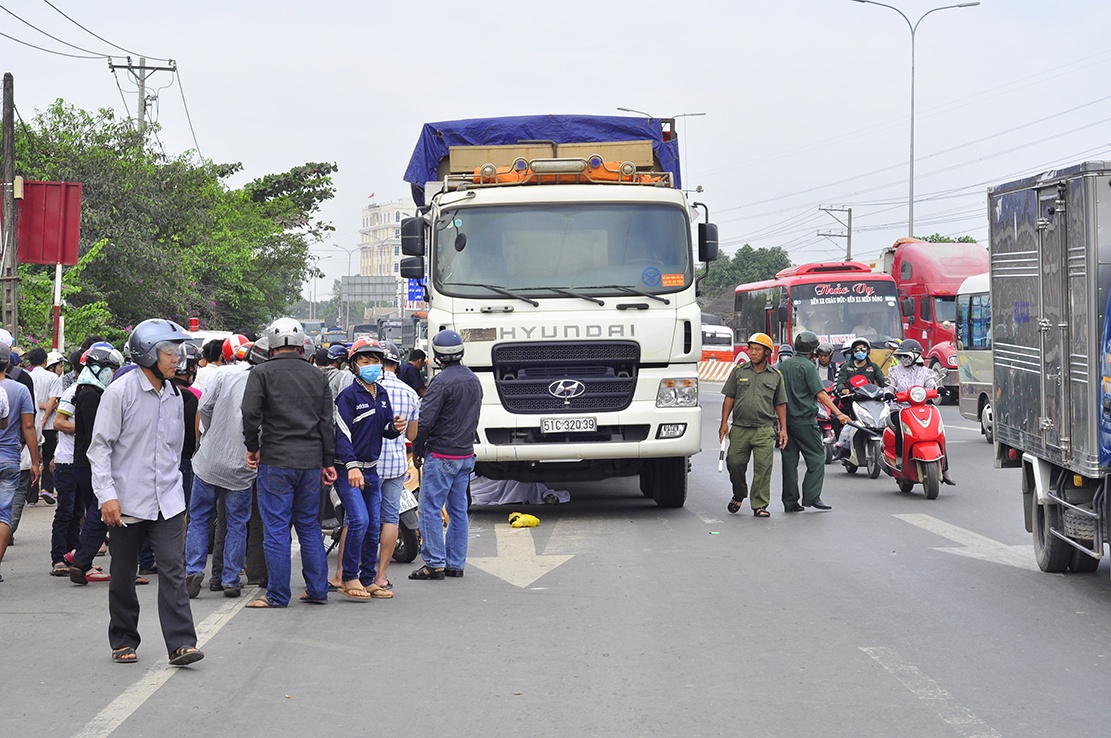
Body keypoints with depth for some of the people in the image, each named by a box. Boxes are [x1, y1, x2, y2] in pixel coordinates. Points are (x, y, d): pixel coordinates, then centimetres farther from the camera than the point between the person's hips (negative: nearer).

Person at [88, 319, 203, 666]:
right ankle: (123, 642, 22)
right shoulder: (120, 392, -8)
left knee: (173, 569, -7)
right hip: (128, 502, -4)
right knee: (123, 576, 8)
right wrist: (107, 495, -15)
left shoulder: (174, 395, 10)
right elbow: (100, 446, -8)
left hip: (167, 501, 4)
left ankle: (180, 643, -10)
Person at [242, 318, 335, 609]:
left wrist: (252, 447, 0)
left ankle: (278, 594, 2)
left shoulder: (262, 373, -3)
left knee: (276, 529, 0)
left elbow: (251, 413, -14)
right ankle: (317, 590, 16)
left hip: (276, 461, -5)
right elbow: (327, 423, 9)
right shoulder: (317, 376, 11)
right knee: (309, 525, 14)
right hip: (312, 461, 5)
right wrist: (328, 462, 13)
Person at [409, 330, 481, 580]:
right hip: (466, 454, 8)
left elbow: (425, 420, -19)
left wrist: (417, 450, -6)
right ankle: (455, 564, 14)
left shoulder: (442, 381, -16)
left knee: (431, 509, -3)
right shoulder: (474, 381, 10)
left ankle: (435, 564, -5)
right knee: (458, 510, 11)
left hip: (441, 456, -8)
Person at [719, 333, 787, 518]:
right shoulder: (739, 371, 8)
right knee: (735, 464, 4)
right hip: (739, 428, 1)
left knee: (763, 468, -5)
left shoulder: (776, 375, 9)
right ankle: (739, 495, 29)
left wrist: (783, 429, 5)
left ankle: (759, 505, 2)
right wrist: (724, 423, 0)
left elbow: (780, 404, 12)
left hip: (764, 430, -1)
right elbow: (729, 398, 8)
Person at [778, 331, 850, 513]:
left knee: (789, 460, 8)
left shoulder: (783, 365, 11)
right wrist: (838, 413, -17)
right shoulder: (808, 366, -10)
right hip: (804, 420, -7)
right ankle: (811, 497, -9)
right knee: (816, 457, -1)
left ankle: (790, 501, 8)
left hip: (786, 419, 7)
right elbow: (820, 393, -16)